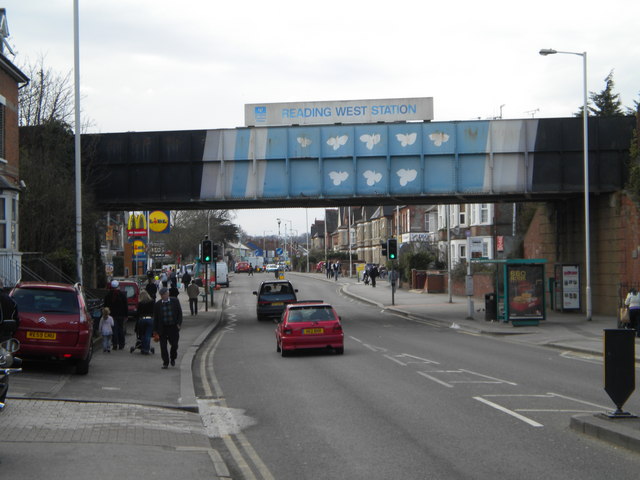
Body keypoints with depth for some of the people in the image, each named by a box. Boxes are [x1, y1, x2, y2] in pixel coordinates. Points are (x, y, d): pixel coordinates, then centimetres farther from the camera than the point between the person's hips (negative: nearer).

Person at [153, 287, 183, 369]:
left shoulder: (175, 301, 0)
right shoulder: (157, 304, -1)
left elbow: (179, 313, 4)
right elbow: (155, 318, 3)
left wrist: (179, 323, -7)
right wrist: (155, 330, 0)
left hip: (173, 327, 0)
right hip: (163, 328, 0)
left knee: (174, 344, 4)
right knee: (163, 346, -2)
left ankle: (172, 358, 30)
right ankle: (165, 363, 8)